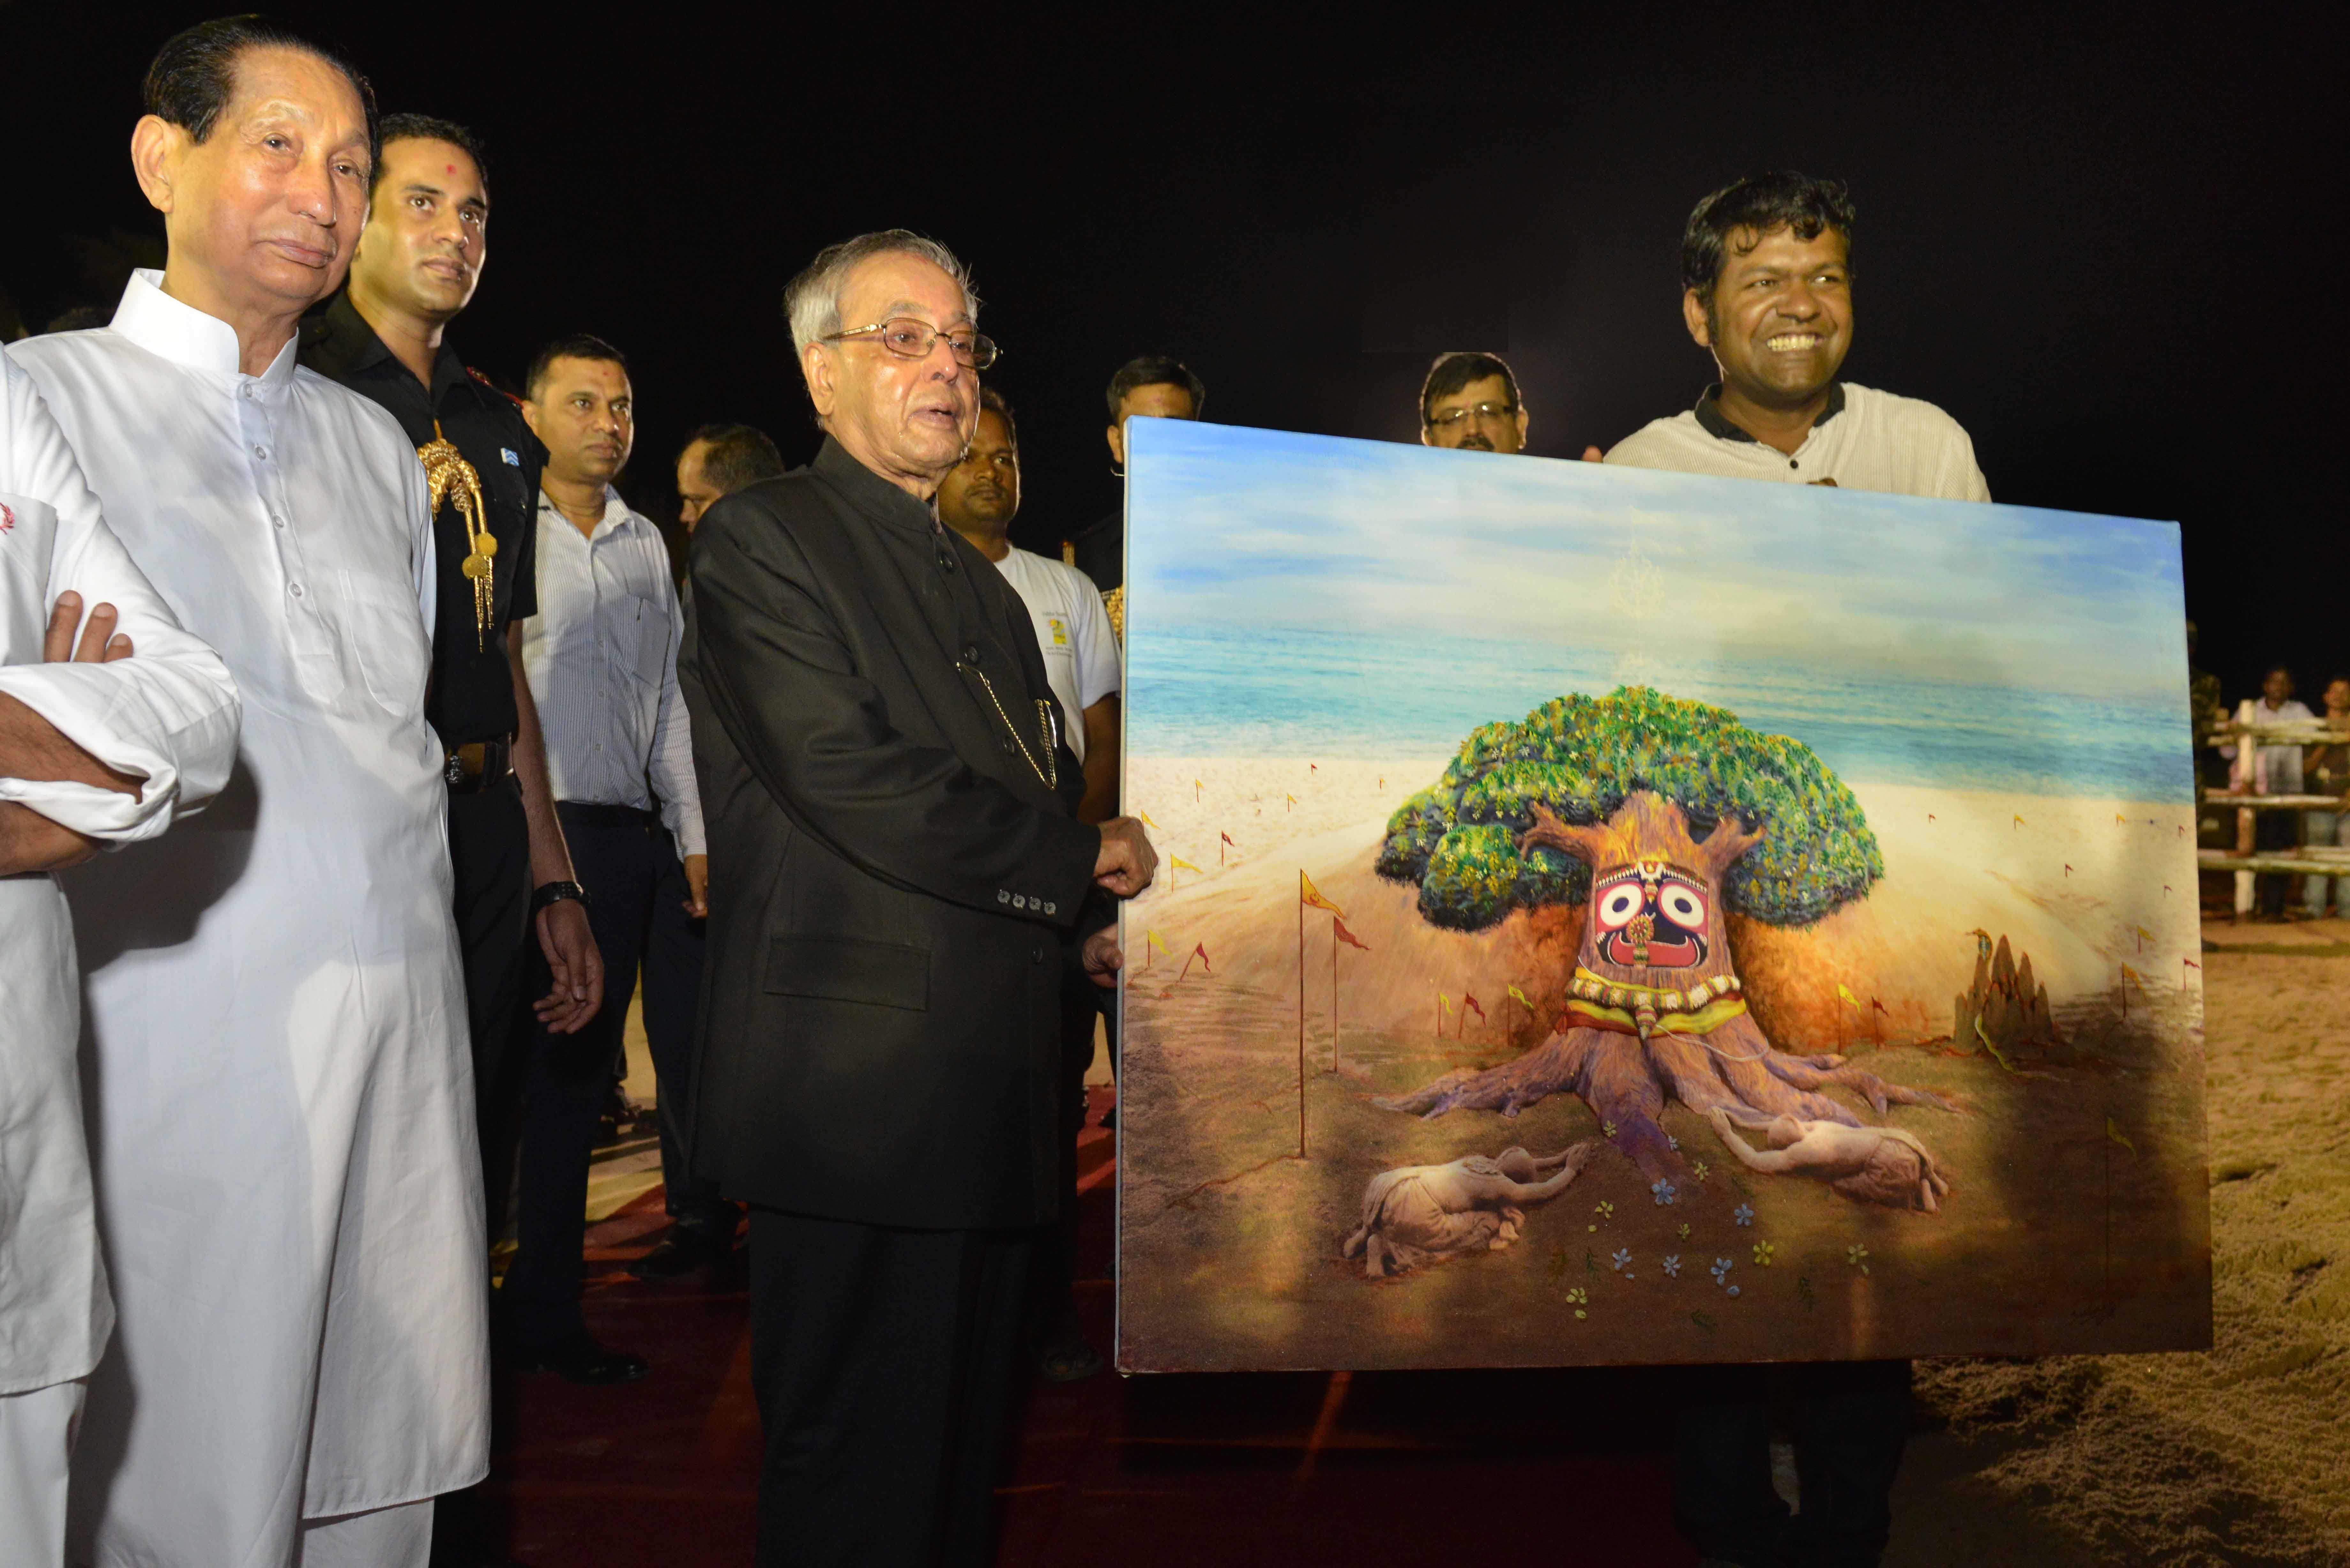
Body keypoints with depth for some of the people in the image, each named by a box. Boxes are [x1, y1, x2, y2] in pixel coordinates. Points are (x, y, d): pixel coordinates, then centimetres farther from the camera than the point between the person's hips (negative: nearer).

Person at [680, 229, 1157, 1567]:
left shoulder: (986, 585, 21)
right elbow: (851, 782, -18)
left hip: (997, 1091, 8)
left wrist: (1090, 927, 3)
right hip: (863, 1085, -8)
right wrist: (1085, 864, -9)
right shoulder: (766, 537, -5)